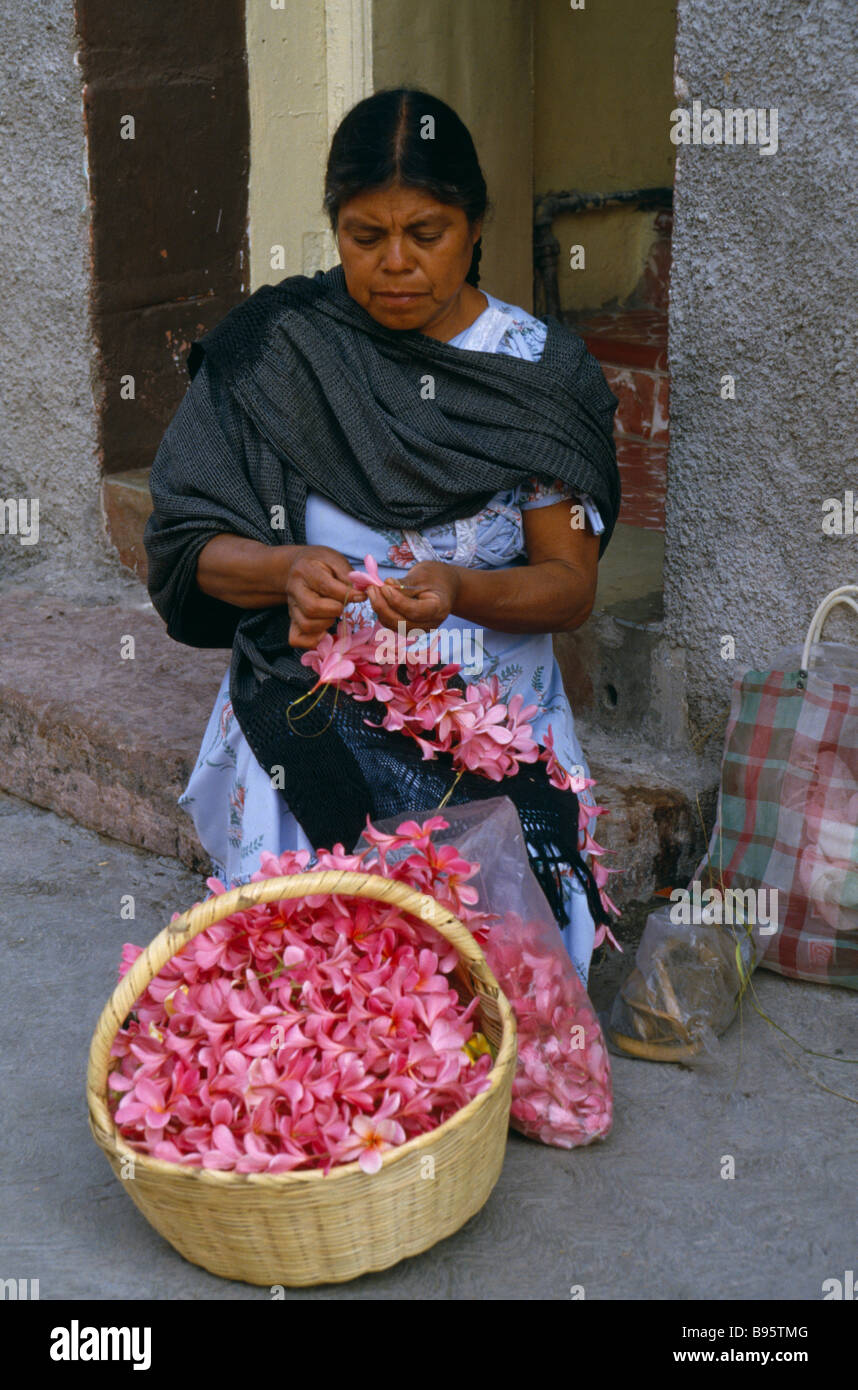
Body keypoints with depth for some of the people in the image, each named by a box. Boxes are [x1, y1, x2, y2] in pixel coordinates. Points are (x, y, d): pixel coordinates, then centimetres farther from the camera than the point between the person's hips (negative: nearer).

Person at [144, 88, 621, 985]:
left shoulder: (538, 369, 1)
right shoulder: (273, 348, 0)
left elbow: (571, 585, 0)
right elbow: (193, 546, 1)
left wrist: (461, 591, -21)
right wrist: (287, 569, -20)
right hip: (311, 720, 0)